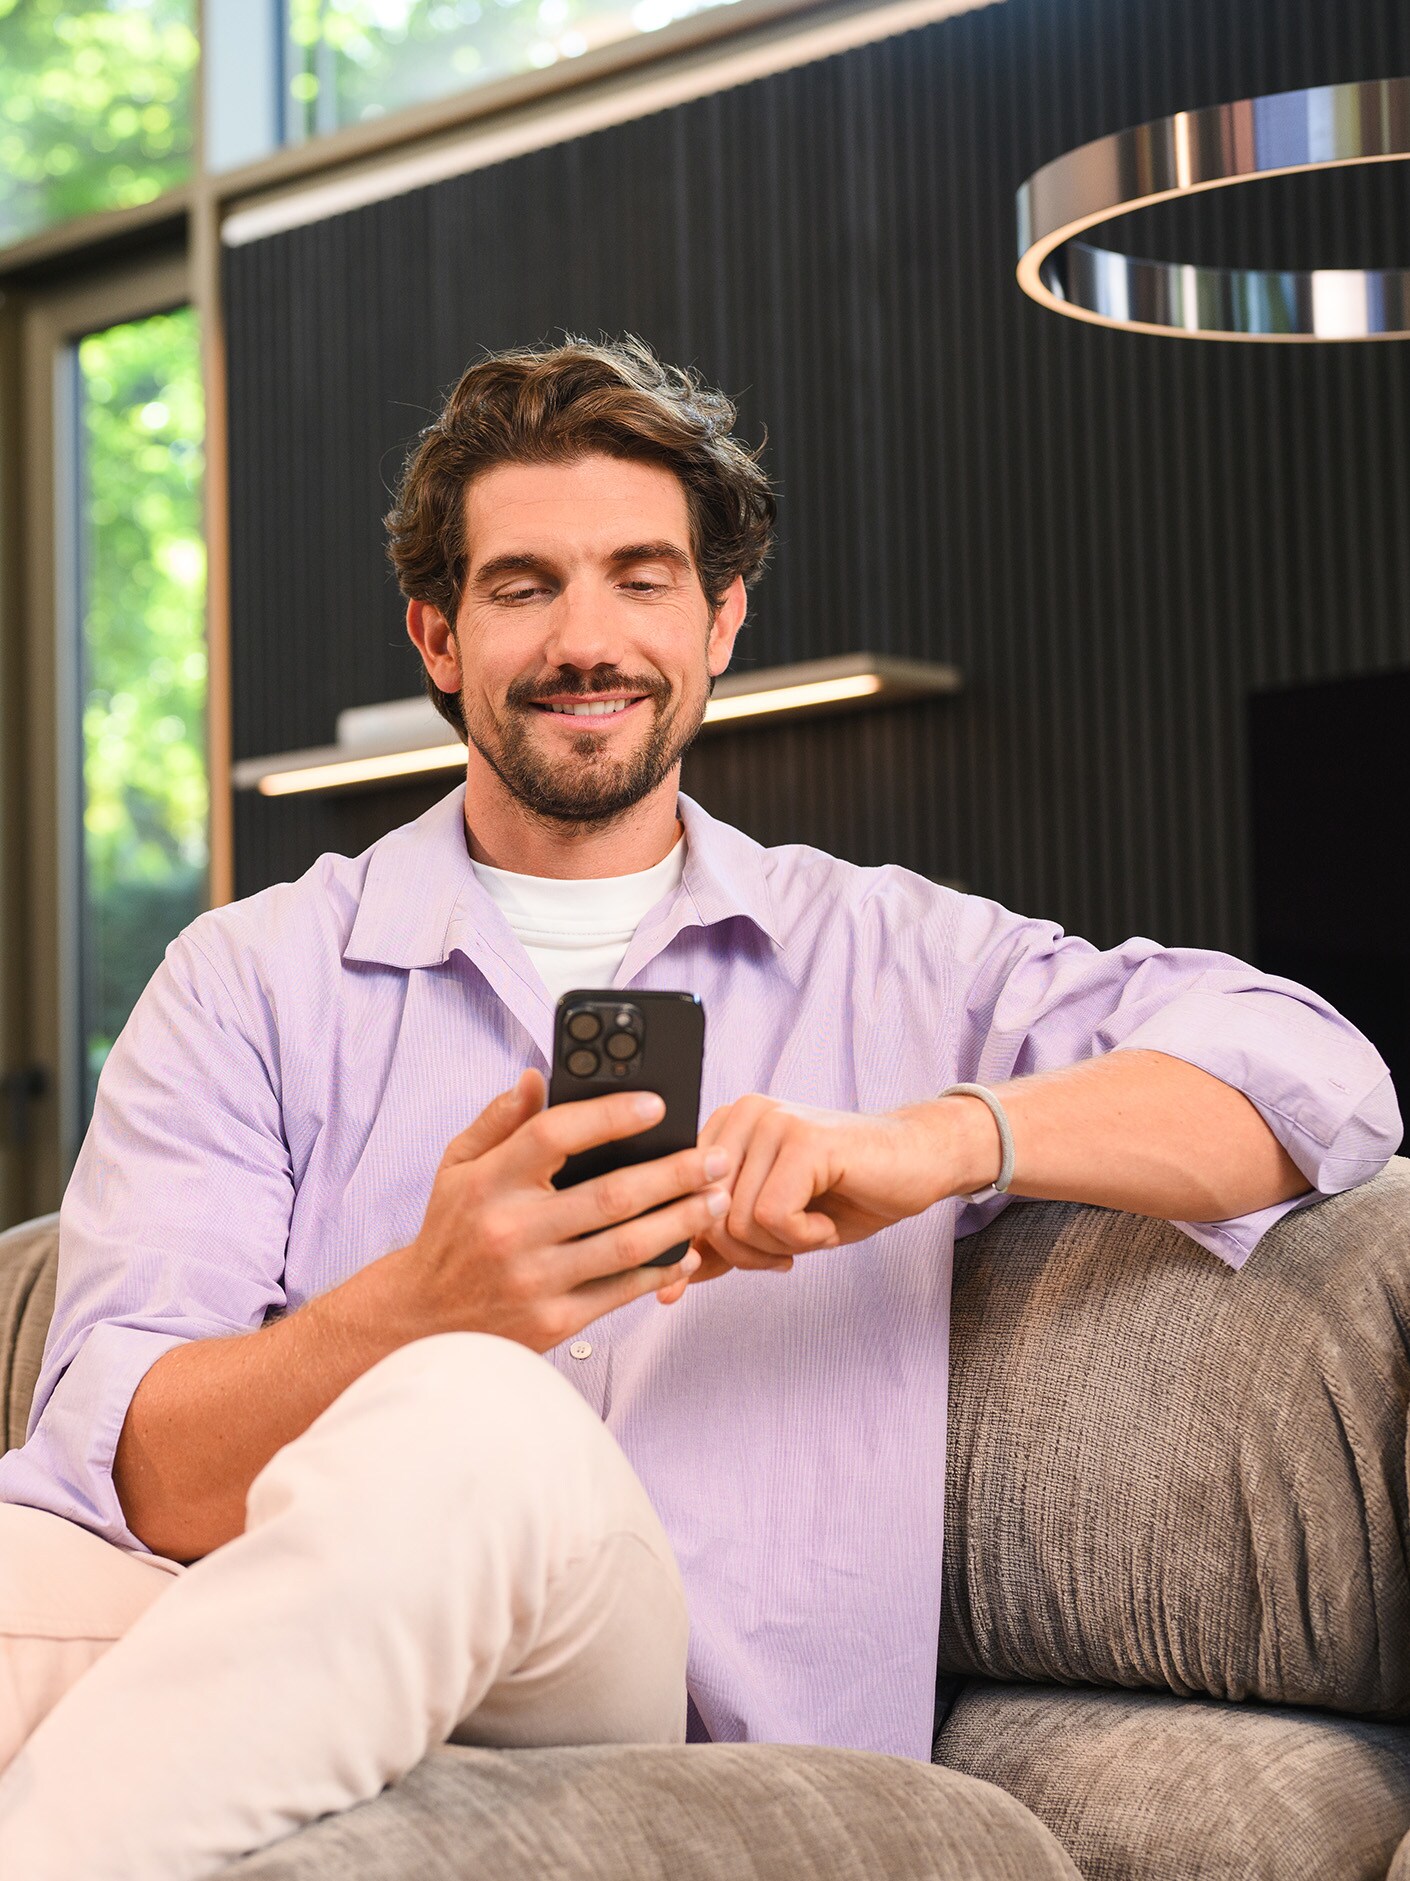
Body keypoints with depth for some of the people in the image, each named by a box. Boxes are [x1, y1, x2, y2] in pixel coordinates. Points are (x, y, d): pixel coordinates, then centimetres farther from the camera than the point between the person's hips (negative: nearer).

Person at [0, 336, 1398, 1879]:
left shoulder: (884, 959, 17)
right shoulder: (249, 981, 14)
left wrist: (934, 1142, -12)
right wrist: (425, 1308, -21)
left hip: (676, 1722, 2)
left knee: (464, 1435, -34)